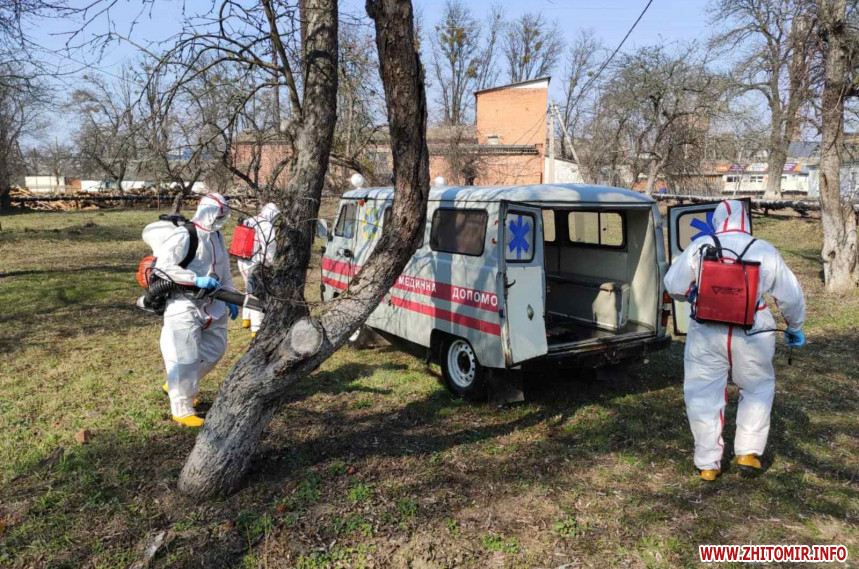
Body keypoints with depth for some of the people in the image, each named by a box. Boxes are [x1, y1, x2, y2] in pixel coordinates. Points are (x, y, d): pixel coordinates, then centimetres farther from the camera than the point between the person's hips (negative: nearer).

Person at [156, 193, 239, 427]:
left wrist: (230, 299, 16)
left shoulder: (216, 237, 10)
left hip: (211, 304, 9)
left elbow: (224, 271, 19)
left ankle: (176, 386, 36)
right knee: (186, 359, -5)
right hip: (184, 306, -9)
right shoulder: (184, 236, -16)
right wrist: (196, 279, -30)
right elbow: (164, 266, -24)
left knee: (215, 348, 18)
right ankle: (182, 410, 8)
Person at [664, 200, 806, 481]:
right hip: (752, 336, 1)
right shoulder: (765, 251, 3)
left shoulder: (699, 247, -2)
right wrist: (795, 328, 26)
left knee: (704, 395, 9)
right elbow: (791, 296, 10)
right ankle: (748, 453, 22)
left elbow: (673, 286, -1)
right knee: (757, 391, 22)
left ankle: (708, 464, 14)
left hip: (707, 334, -1)